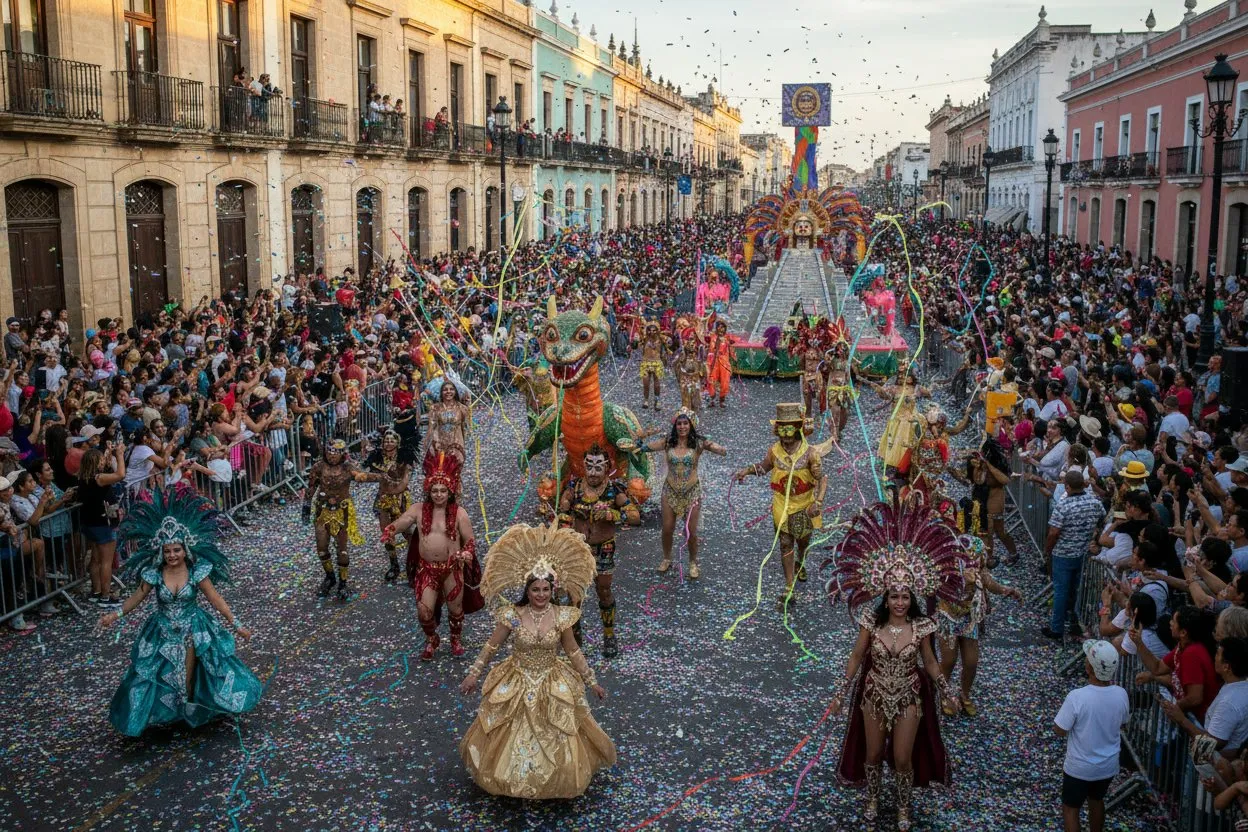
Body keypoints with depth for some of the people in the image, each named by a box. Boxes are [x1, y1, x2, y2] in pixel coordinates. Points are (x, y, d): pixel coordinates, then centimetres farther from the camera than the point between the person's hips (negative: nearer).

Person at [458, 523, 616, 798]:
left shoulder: (561, 616, -11)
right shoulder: (512, 615, -15)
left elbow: (573, 652, 0)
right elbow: (491, 647, -3)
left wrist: (591, 681, 3)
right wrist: (474, 674, 1)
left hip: (552, 687, 1)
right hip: (517, 685, -1)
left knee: (554, 738, 9)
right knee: (515, 737, 10)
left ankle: (554, 779, 34)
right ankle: (512, 779, 35)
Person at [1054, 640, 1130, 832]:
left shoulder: (1076, 697, -30)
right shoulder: (1121, 694, -16)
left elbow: (1060, 731, -20)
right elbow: (1122, 723, 4)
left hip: (1079, 767, -4)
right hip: (1108, 765, 5)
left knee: (1070, 809, 16)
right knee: (1096, 801, 29)